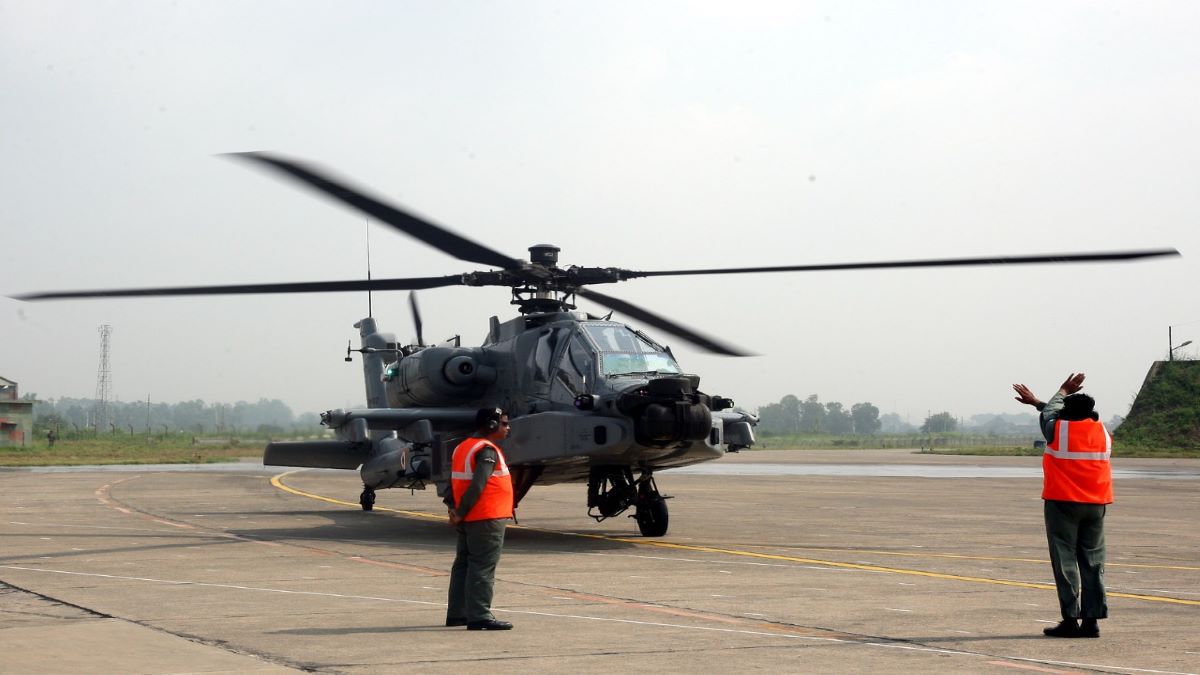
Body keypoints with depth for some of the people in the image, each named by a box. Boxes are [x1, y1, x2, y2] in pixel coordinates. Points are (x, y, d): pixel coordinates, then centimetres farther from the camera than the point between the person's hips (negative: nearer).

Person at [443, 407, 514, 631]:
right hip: (487, 519, -10)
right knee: (483, 567, -8)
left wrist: (452, 506, 1)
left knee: (464, 563, 14)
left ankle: (456, 613, 19)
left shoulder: (463, 447, 16)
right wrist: (461, 513, -18)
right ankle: (479, 616, -9)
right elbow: (477, 485, -23)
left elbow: (453, 479, 11)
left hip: (468, 520, 10)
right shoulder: (488, 451, -15)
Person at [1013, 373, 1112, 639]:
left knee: (1065, 560, -2)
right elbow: (1076, 420, 22)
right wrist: (1035, 401, 32)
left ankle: (1070, 619, -6)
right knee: (1093, 561, 6)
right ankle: (1091, 619, 4)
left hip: (1062, 503, -4)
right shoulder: (1102, 431, 7)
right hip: (1096, 504, 4)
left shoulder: (1057, 429, -7)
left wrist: (1064, 390, 35)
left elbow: (1050, 412, 16)